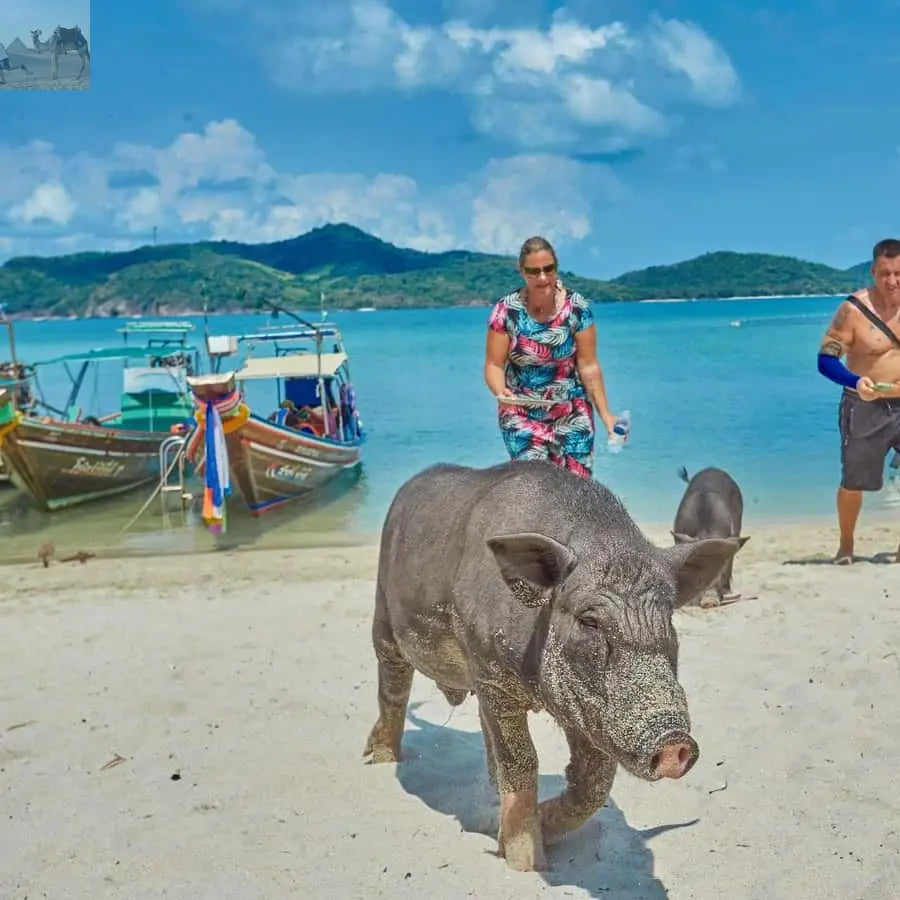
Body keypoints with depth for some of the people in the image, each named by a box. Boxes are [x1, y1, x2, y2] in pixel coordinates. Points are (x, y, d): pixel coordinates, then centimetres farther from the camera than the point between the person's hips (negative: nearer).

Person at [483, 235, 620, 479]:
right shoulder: (506, 310, -8)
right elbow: (494, 364, -6)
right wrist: (501, 391, -27)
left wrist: (605, 412, -9)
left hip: (572, 415, 1)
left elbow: (588, 366, -4)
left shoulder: (577, 308, -6)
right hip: (522, 415, -1)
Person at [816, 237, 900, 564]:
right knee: (853, 482, 5)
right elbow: (825, 360, -16)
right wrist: (856, 382, -32)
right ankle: (846, 546, 26)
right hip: (865, 408, -3)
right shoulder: (853, 309, -14)